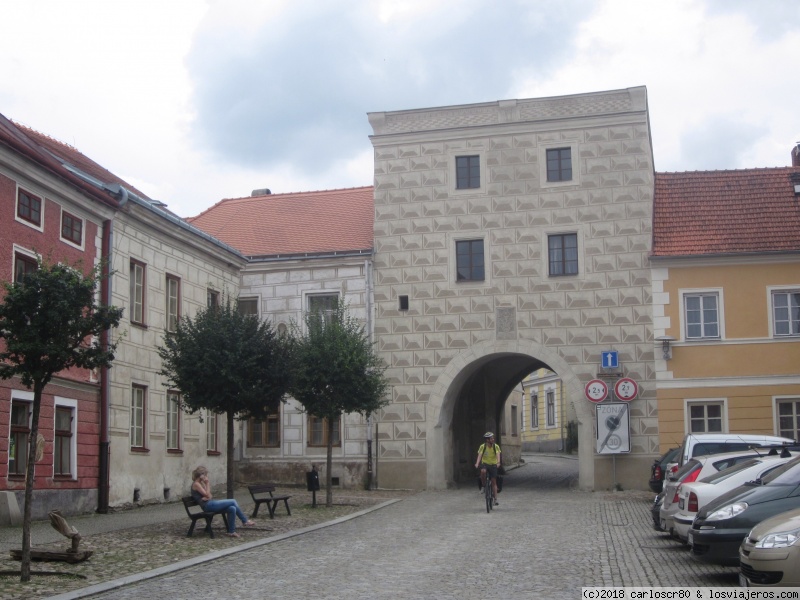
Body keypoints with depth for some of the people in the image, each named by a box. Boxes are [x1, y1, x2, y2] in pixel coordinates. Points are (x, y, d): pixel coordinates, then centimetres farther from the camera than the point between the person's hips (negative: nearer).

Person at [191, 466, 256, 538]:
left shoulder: (201, 483, 18)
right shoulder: (196, 484, -10)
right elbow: (207, 495, -15)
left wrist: (207, 497, -9)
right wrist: (207, 484, -9)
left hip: (211, 503, 9)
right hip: (207, 505, -9)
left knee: (232, 508, -10)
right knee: (233, 502, -12)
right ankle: (245, 521, -1)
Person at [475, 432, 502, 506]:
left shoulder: (496, 446, -8)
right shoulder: (482, 446, -9)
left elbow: (498, 455, -21)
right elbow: (479, 455, -19)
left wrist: (498, 462, -41)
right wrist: (477, 464, -36)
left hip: (493, 465, 1)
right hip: (485, 463, -1)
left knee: (494, 481, -2)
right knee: (483, 471, -35)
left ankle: (495, 499, 4)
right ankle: (484, 486, -11)